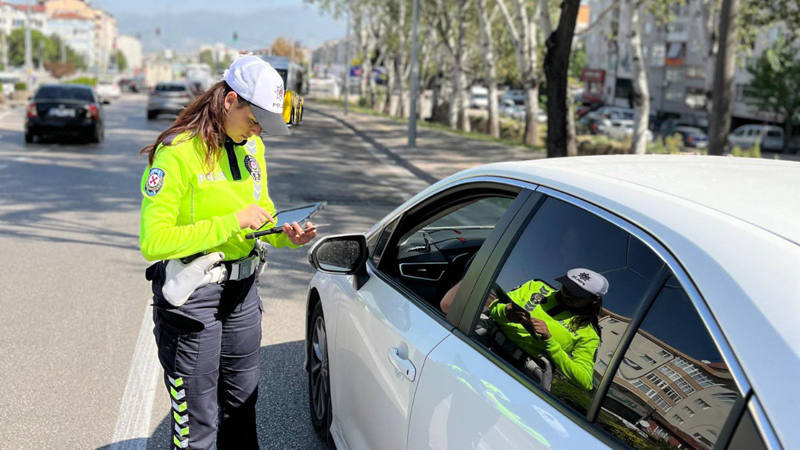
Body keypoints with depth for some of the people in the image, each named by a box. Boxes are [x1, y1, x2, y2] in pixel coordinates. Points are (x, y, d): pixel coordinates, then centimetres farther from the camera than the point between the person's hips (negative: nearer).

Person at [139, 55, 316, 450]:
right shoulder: (178, 152, -17)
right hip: (192, 293, -7)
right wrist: (232, 222, -25)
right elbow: (153, 241, -23)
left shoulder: (251, 146, 6)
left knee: (242, 404, 20)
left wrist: (285, 234, -4)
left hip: (242, 286, 7)